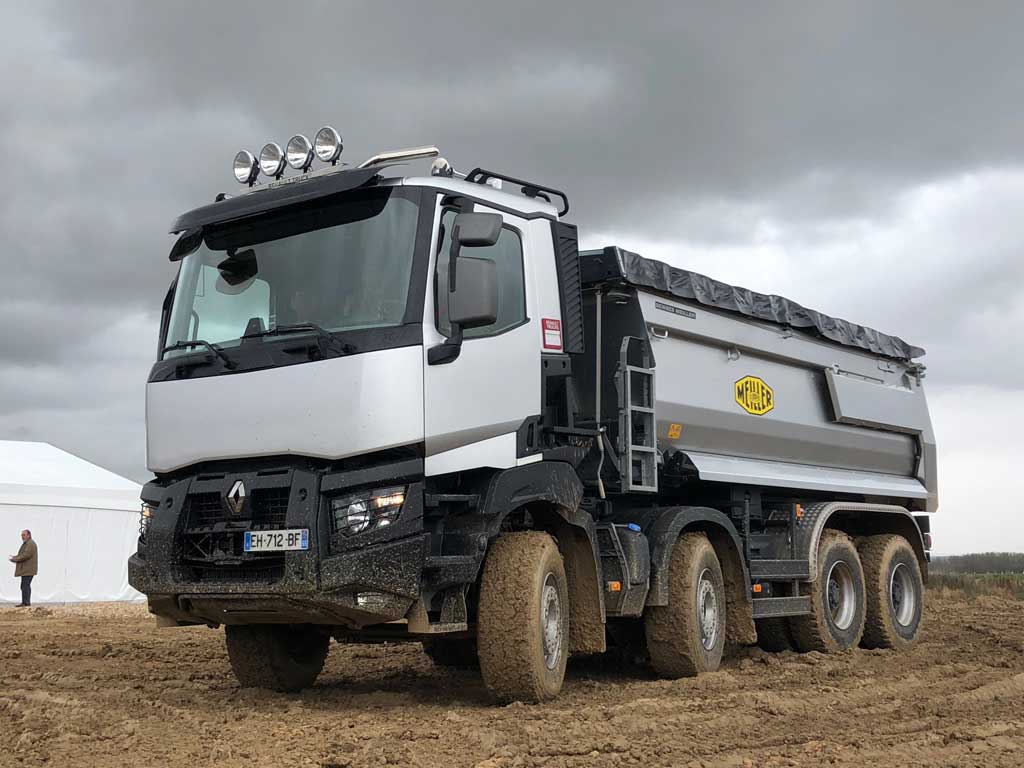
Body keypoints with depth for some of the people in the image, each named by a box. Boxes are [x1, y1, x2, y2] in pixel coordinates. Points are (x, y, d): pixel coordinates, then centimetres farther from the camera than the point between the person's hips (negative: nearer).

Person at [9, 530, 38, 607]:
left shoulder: (30, 544, -13)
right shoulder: (26, 543, 22)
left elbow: (26, 555, -22)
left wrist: (15, 559, -15)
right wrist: (15, 557, 8)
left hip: (28, 570, -11)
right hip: (26, 569, 11)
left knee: (25, 586, -12)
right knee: (25, 586, 13)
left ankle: (26, 603, -13)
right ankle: (26, 603, 17)